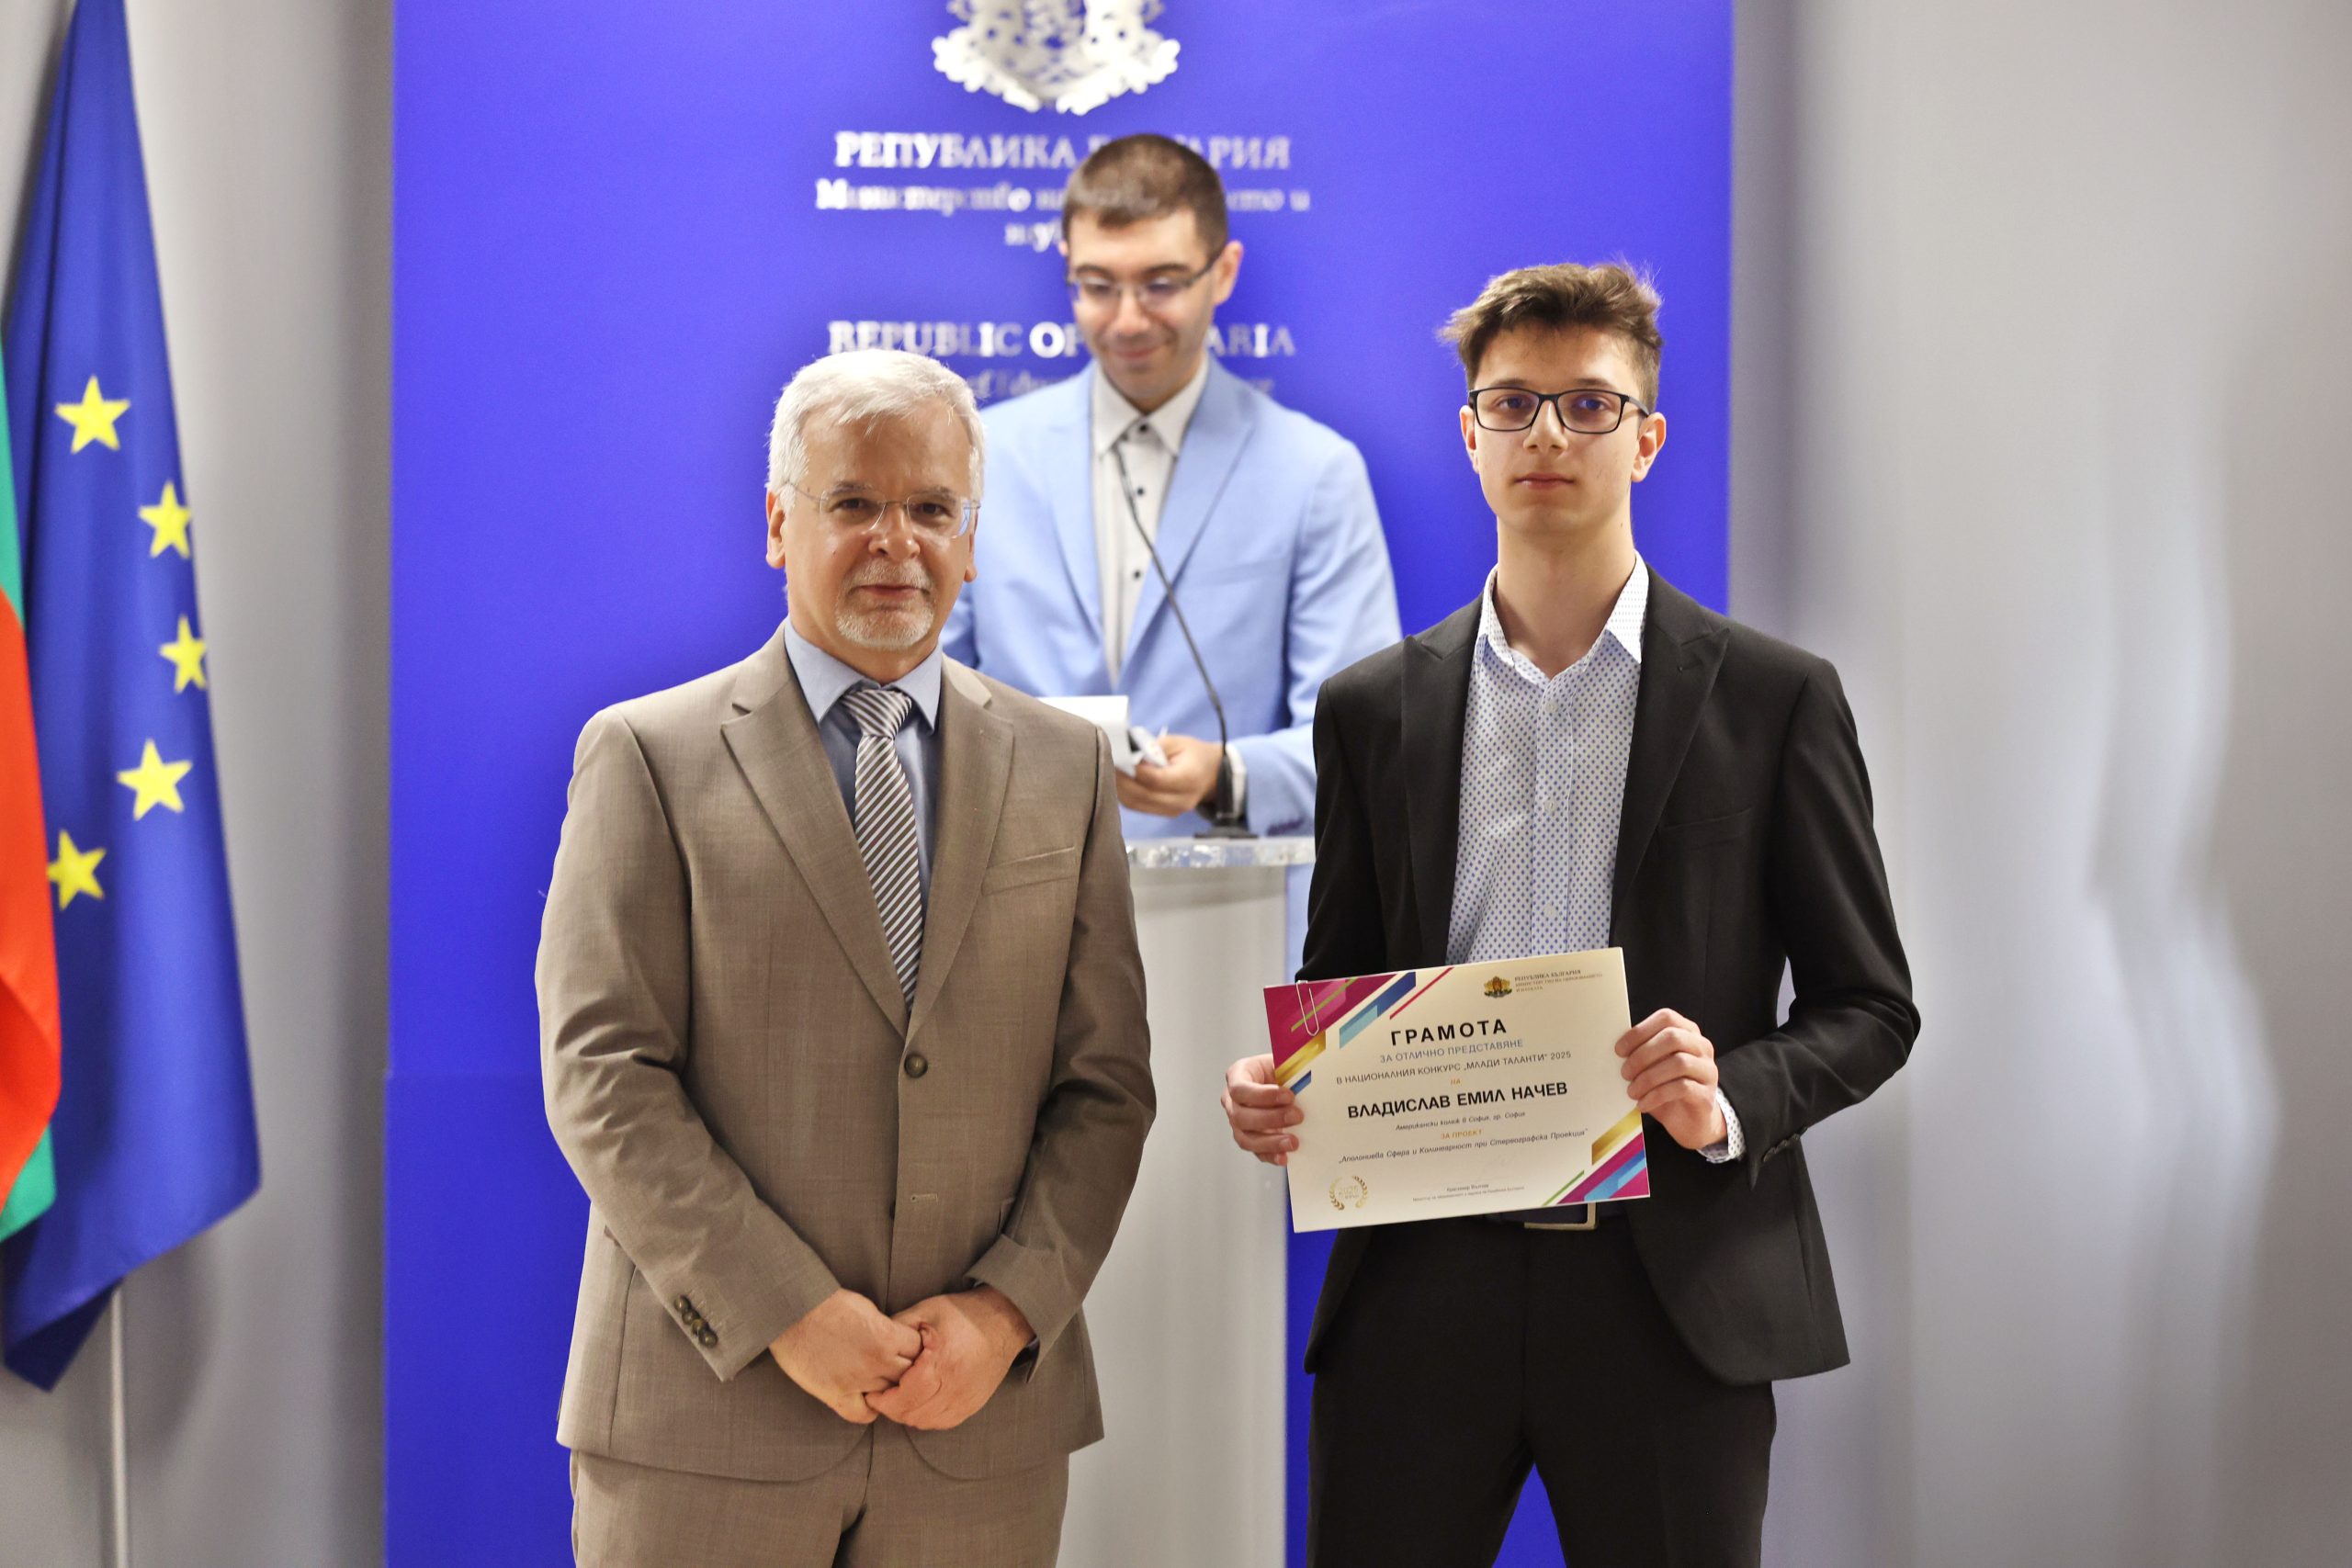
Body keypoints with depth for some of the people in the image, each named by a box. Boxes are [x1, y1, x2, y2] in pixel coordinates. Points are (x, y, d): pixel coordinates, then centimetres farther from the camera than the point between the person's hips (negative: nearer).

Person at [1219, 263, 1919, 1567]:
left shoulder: (1774, 698, 3)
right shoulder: (1372, 709, 10)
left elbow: (1868, 1005, 4)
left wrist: (1730, 1100, -15)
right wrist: (1276, 1092, -6)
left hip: (1672, 1295, -1)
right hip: (1425, 1279, 2)